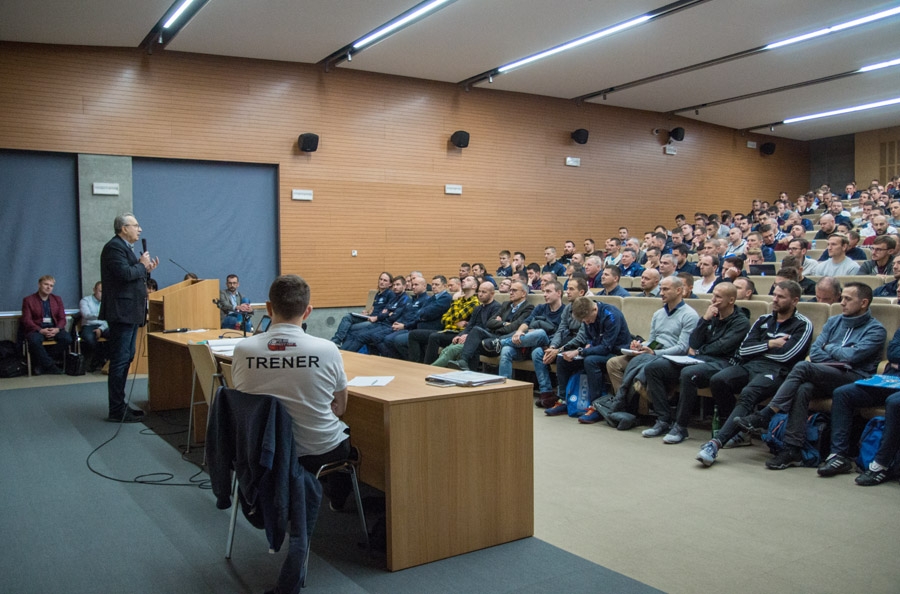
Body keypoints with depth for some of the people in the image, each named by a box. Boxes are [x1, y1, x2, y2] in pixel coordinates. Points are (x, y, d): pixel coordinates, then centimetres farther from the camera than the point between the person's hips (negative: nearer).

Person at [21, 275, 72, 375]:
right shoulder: (28, 300, 6)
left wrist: (57, 329, -12)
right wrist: (41, 330, -19)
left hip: (54, 328, 3)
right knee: (34, 340, -38)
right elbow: (27, 320, -3)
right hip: (36, 329, -3)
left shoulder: (57, 299, 18)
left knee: (67, 338, -29)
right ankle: (50, 365, -24)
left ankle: (41, 363, -20)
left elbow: (62, 318, 11)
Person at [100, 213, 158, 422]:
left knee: (125, 359, 15)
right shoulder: (114, 247, -12)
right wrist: (142, 265, -9)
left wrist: (146, 270, 7)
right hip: (122, 312, -11)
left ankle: (119, 405, 23)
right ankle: (117, 411, -4)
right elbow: (125, 273, -25)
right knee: (120, 360, -8)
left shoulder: (125, 248, 19)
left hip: (129, 313, 11)